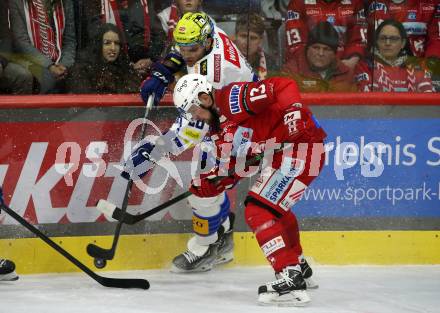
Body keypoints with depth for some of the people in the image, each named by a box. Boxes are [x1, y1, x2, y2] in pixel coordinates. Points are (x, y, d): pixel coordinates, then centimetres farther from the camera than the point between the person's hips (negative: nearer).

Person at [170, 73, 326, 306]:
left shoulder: (233, 98, -15)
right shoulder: (218, 123, 16)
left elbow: (283, 86, -23)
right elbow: (235, 165, 18)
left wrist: (293, 110, -34)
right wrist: (209, 185, 6)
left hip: (301, 146, -11)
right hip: (281, 155, 11)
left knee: (258, 212, -15)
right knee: (275, 208, 32)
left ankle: (291, 280, -20)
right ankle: (299, 267, 48)